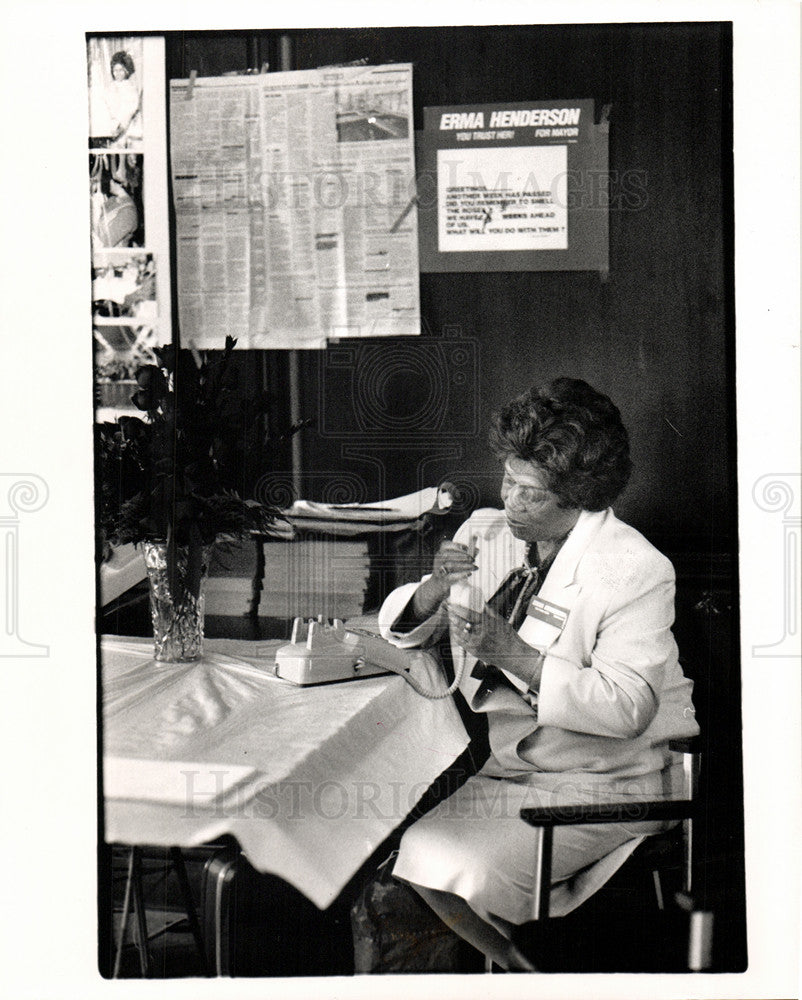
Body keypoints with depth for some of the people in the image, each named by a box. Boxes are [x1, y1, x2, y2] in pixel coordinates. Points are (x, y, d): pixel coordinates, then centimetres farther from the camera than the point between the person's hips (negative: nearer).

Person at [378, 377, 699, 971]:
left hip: (603, 781, -6)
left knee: (456, 869, -23)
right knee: (413, 853, -14)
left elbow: (628, 708, -23)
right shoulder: (485, 535, 5)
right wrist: (435, 588, -14)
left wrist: (515, 654, -29)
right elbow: (402, 629, 9)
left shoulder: (636, 570, -14)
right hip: (508, 764, 7)